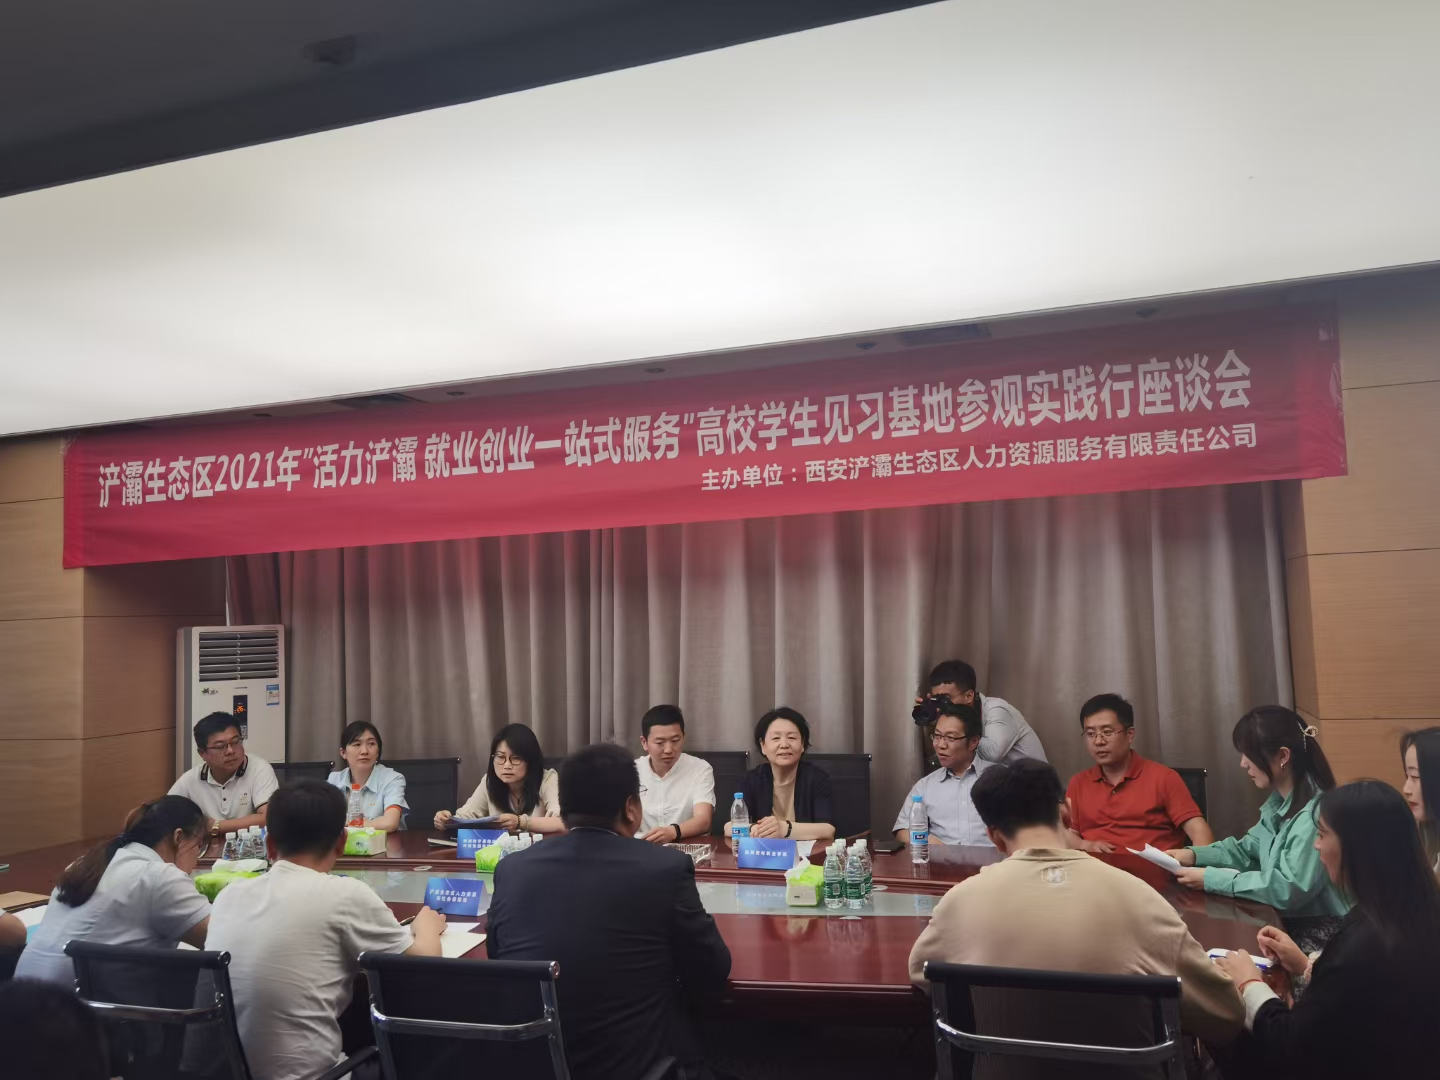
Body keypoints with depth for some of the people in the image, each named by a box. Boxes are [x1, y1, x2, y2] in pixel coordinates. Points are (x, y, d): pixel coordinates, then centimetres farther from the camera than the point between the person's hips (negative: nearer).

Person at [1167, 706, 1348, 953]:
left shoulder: (1316, 815, -25)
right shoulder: (1279, 803, 6)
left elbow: (1289, 889, -29)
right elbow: (1247, 850, 17)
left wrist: (1212, 879, -25)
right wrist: (1195, 854, 0)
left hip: (1315, 937, -8)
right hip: (1284, 922, 8)